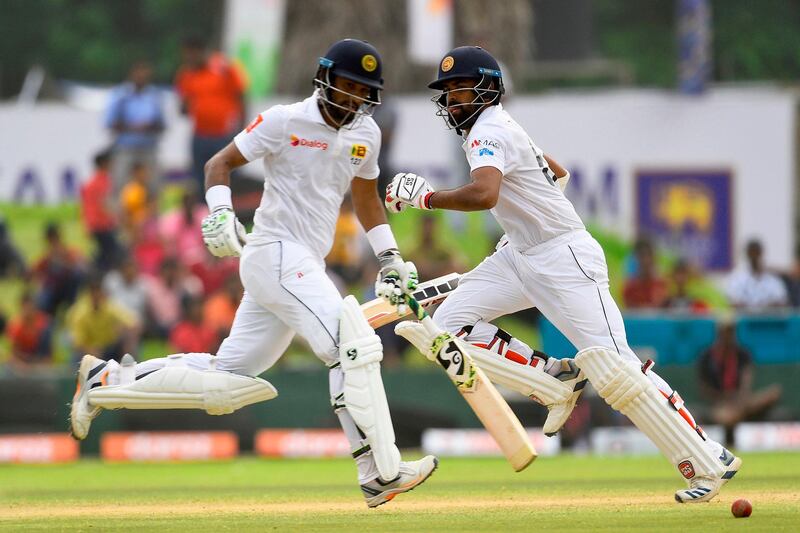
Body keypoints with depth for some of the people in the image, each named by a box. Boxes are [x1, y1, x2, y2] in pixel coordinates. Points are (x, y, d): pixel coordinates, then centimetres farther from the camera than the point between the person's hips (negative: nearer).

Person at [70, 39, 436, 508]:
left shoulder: (366, 135, 13)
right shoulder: (285, 121, -7)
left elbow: (366, 196, 28)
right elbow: (221, 163, -3)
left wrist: (391, 258, 20)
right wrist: (220, 213, -20)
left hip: (307, 267, 8)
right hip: (276, 254, -8)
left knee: (225, 384, 7)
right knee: (354, 345, -23)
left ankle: (107, 381, 19)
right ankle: (382, 473, -26)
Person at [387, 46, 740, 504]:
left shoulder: (489, 131, -16)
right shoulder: (497, 127, 15)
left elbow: (484, 194, -36)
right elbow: (557, 172, 30)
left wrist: (427, 198, -24)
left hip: (565, 257, -10)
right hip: (520, 256, 10)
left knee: (611, 366, -16)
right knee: (450, 324, -2)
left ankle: (710, 463, -11)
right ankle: (554, 380, 3)